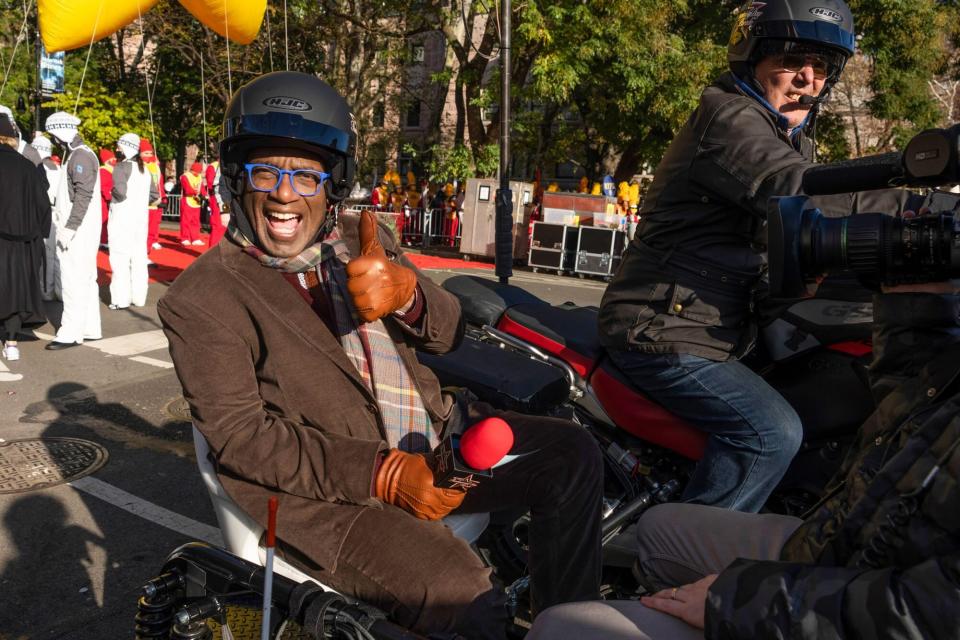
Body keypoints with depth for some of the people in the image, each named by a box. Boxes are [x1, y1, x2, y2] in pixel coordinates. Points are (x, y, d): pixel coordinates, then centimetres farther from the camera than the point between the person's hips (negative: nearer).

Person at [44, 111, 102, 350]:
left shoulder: (81, 156, -13)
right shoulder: (75, 154, 18)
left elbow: (84, 195, -21)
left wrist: (69, 227, -22)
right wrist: (60, 213, 15)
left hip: (79, 231, -10)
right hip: (77, 229, 10)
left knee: (74, 281, -8)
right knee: (84, 280, 13)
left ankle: (71, 333, -4)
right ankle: (90, 329, 19)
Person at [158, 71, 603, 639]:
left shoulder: (363, 242, 11)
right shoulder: (199, 301, -5)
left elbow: (448, 334, 8)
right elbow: (240, 436, -12)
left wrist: (406, 294, -18)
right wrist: (382, 473, -21)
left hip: (431, 432, 7)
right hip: (317, 486, -6)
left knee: (572, 455, -2)